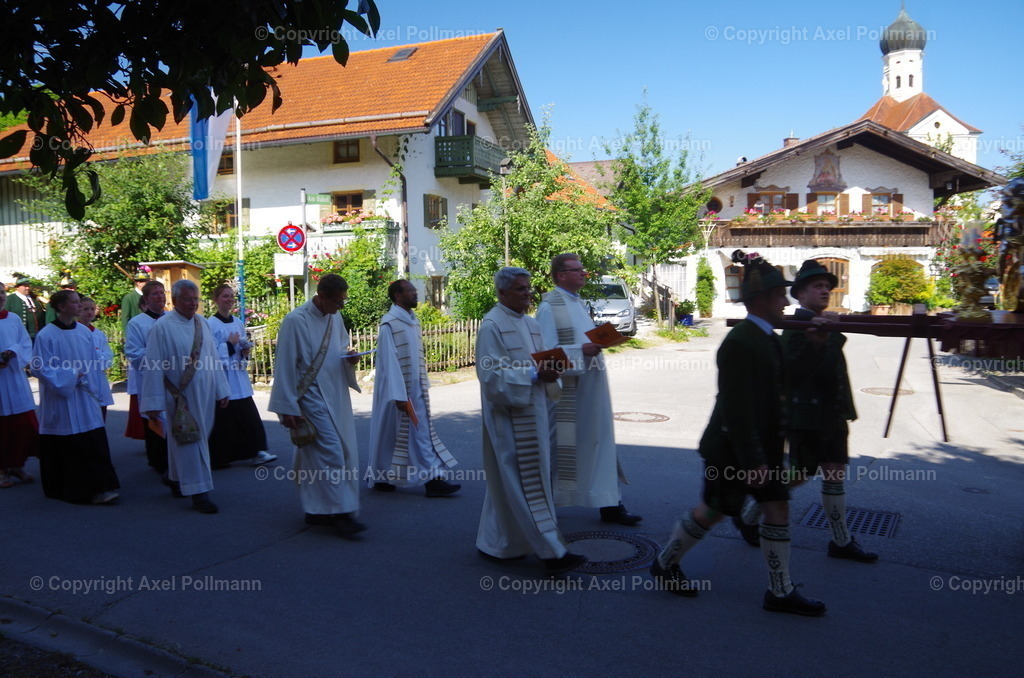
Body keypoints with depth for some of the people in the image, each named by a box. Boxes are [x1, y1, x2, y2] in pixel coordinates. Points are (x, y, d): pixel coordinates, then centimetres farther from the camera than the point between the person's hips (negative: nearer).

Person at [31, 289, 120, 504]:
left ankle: (98, 489, 2)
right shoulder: (46, 335, -9)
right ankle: (61, 489, 15)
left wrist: (85, 379, -1)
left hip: (84, 398, 4)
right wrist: (69, 376, -12)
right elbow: (39, 368, -9)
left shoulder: (84, 332, 5)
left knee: (94, 444, -2)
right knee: (62, 448, 3)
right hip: (59, 399, -4)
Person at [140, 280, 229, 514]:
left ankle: (177, 481, 35)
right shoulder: (162, 327, -11)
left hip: (204, 395, 6)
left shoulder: (202, 322, 6)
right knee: (190, 442, -3)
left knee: (189, 440, 17)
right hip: (181, 396, -6)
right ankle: (198, 492, 3)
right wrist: (153, 402, -12)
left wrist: (221, 389, 9)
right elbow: (154, 366, -11)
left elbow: (212, 357, 10)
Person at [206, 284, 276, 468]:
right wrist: (229, 345, -15)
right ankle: (220, 458, 12)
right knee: (224, 417, 0)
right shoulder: (211, 324, -9)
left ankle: (255, 452, 5)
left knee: (249, 416, 2)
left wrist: (245, 352, 0)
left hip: (239, 378, 6)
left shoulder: (238, 323, 12)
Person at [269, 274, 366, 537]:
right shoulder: (296, 321, -13)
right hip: (312, 398, -7)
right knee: (331, 453, -11)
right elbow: (285, 367, -13)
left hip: (336, 396, 7)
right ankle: (339, 512, -3)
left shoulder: (335, 318, 8)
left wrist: (349, 358, -2)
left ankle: (316, 510, 21)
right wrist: (288, 408, -13)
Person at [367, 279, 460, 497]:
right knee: (390, 433, 4)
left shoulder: (413, 321, 10)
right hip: (397, 389, -7)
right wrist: (399, 395, -20)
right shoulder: (389, 324, -14)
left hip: (416, 389, 8)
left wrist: (424, 385, 12)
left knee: (423, 432, 6)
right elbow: (389, 361, -18)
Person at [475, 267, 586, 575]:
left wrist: (549, 371, -5)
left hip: (532, 414, 9)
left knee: (508, 481, 15)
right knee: (528, 483, -5)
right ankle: (551, 551, -1)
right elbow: (492, 375, -17)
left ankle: (495, 543, 25)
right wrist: (534, 374, -23)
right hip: (509, 416, -9)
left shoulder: (530, 324, 14)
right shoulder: (492, 325, -11)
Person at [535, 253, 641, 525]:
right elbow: (547, 351, -18)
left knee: (599, 442, 8)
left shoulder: (579, 303, 16)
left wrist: (600, 340, 8)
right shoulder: (549, 307, -11)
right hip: (566, 387, -8)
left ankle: (608, 504, 15)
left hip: (591, 385, 8)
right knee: (564, 445, 3)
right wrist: (582, 350, -24)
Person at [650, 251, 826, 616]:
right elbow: (736, 409, -24)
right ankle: (664, 564, 26)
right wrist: (751, 461, -24)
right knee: (712, 511, 5)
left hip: (763, 444, 9)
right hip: (732, 448, -9)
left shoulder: (768, 338, 8)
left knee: (778, 508, 12)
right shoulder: (740, 342, -22)